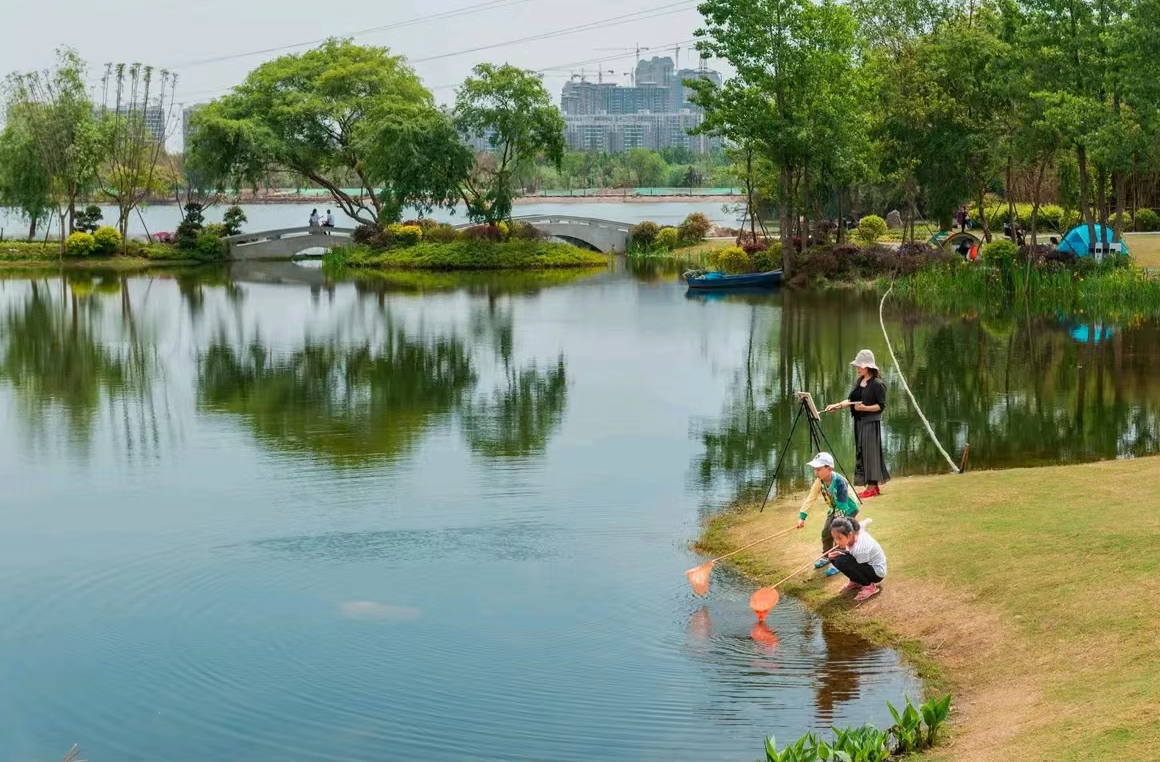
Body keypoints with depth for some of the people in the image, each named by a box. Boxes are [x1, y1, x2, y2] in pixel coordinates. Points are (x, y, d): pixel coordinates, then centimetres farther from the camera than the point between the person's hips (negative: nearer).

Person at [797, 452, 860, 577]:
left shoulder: (839, 482, -38)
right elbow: (811, 497, -12)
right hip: (835, 509, 7)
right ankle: (826, 558, 32)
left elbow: (842, 506, -36)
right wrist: (802, 516, -18)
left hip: (848, 509, -7)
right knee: (826, 533, 11)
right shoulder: (820, 481, -17)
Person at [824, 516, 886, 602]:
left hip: (877, 573, -8)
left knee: (840, 561, -28)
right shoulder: (854, 532, -16)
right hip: (867, 566, 8)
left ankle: (869, 586, -10)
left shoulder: (860, 548, -36)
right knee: (834, 556, -5)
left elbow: (860, 569, -20)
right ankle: (855, 582, 11)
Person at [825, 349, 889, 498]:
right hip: (859, 422, 8)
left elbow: (881, 406, -13)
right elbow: (851, 400, 11)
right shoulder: (859, 381, 10)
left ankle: (872, 487, 1)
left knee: (870, 451, -4)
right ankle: (874, 486, 16)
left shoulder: (877, 384, -12)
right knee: (861, 452, 9)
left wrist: (864, 407, -21)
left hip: (871, 422, -8)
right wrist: (837, 405, -2)